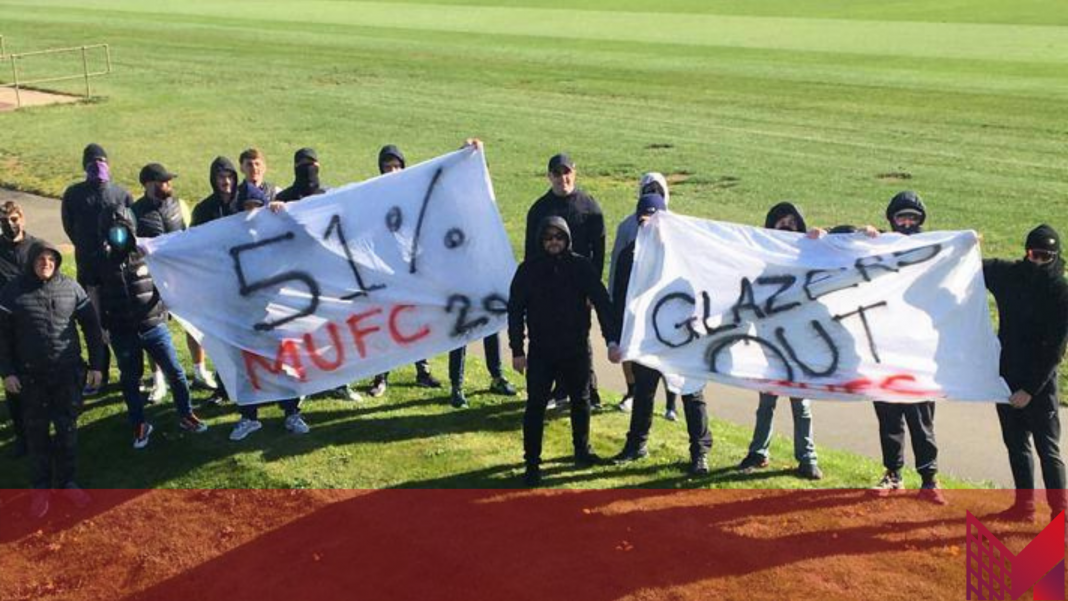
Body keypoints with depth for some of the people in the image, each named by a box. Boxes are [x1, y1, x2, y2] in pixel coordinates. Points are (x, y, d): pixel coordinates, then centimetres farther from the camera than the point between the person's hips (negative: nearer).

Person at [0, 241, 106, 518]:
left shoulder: (71, 288, -1)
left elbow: (91, 327, 4)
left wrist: (96, 365, 3)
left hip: (68, 372, 1)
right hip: (31, 376, -1)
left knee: (68, 428, 7)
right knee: (36, 432, 7)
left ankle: (66, 481, 23)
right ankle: (40, 487, 20)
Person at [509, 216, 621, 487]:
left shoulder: (581, 266, -5)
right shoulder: (529, 269, -6)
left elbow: (602, 302, -7)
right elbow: (515, 310, -3)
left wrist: (612, 340, -15)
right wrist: (517, 350, -5)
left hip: (577, 349, 2)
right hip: (541, 351, -2)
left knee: (581, 401, 16)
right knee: (535, 406, -2)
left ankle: (582, 450, 36)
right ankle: (532, 463, 6)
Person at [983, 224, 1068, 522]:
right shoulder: (1008, 274, 0)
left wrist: (1031, 388, -19)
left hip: (1040, 382, -5)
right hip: (1007, 377, 6)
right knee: (1016, 445, 15)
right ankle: (1024, 505, 27)